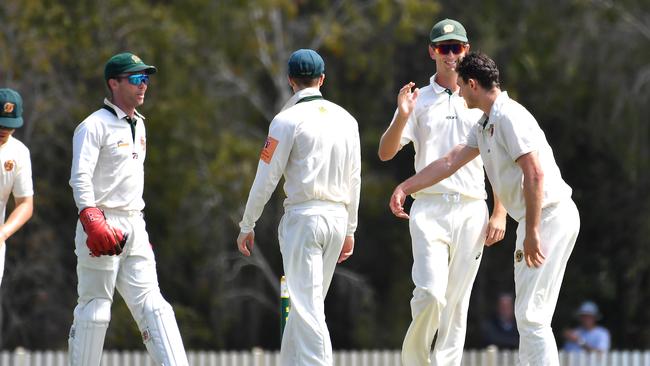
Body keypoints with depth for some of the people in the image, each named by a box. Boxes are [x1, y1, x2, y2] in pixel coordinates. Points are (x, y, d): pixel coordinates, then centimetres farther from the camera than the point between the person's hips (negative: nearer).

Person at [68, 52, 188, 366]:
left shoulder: (138, 125, 18)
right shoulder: (95, 126, -9)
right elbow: (80, 178, -19)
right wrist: (92, 220, -32)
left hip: (134, 226, 8)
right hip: (101, 227, -8)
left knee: (151, 304, 0)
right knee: (94, 308, -4)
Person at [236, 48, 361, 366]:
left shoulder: (288, 119, -8)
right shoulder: (345, 119, 10)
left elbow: (266, 178, -7)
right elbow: (354, 180, 14)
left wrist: (247, 226, 2)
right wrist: (349, 230, 21)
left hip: (303, 217, -6)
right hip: (338, 217, 6)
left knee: (307, 305, -9)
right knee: (307, 302, 16)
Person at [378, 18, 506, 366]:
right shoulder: (418, 101, 8)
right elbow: (385, 153, -2)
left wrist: (500, 213, 0)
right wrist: (402, 117, -20)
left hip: (471, 210, 2)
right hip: (429, 209, -2)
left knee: (457, 301, 0)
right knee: (430, 293, -16)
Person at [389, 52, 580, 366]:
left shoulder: (510, 117, -16)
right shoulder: (484, 126, 16)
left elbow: (534, 174, -23)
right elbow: (451, 161, 23)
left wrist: (532, 232, -24)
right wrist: (405, 187, 22)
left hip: (551, 216, -11)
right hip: (533, 221, 11)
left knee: (531, 314, -13)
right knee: (526, 313, 13)